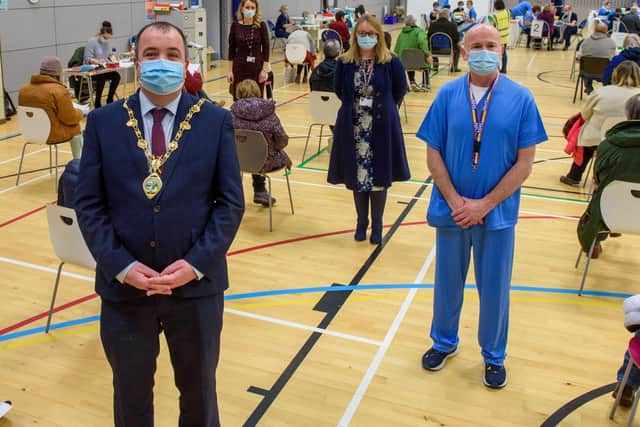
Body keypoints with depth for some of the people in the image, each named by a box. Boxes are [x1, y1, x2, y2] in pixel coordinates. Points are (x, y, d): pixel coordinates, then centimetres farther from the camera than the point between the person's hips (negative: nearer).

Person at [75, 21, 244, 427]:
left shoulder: (216, 121, -3)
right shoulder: (103, 122, -1)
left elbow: (231, 201, -5)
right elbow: (89, 203, -2)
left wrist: (196, 264, -15)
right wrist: (121, 266, -13)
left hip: (197, 284, 0)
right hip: (124, 286, 1)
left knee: (199, 391, 21)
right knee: (130, 394, 21)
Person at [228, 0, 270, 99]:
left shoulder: (261, 25, -4)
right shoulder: (235, 26, 0)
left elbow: (266, 48, -4)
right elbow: (231, 49, 4)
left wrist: (264, 69, -10)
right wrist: (231, 70, 0)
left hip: (257, 67, -1)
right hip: (240, 67, 1)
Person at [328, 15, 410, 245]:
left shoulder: (391, 62, -7)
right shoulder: (344, 62, -2)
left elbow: (400, 90, 5)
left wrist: (383, 109, 8)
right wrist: (355, 106, 10)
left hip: (382, 129, -1)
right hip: (353, 128, 2)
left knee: (379, 177, 5)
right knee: (357, 176, 9)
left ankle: (377, 225, 23)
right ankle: (361, 222, 28)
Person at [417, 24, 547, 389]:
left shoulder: (521, 99, -7)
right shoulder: (448, 95, -4)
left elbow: (525, 163, -7)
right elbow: (434, 154, -3)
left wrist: (484, 205, -13)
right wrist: (455, 201, -12)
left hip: (497, 212, -1)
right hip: (452, 210, 1)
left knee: (494, 288, 12)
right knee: (448, 281, 17)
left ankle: (494, 356, 35)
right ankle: (444, 342, 41)